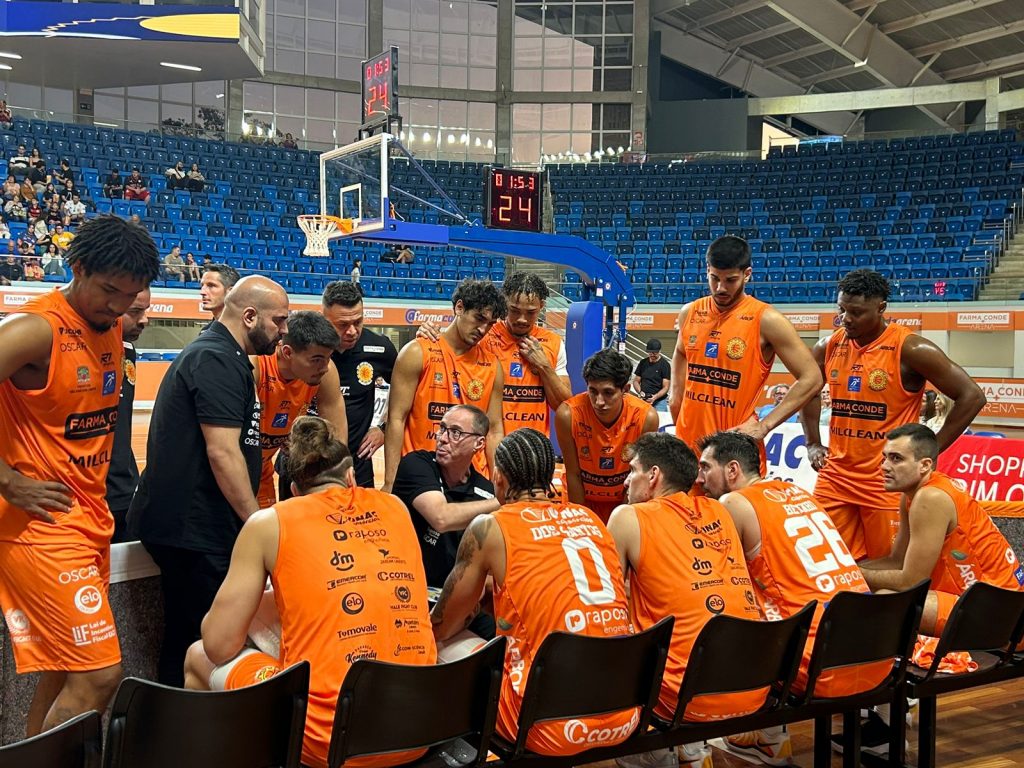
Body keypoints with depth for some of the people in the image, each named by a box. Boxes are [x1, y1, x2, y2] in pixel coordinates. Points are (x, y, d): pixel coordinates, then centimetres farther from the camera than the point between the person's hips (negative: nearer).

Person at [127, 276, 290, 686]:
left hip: (185, 524, 11)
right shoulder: (217, 360, -16)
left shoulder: (218, 355, 18)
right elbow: (223, 454, -22)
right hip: (195, 529, -11)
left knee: (184, 638, 15)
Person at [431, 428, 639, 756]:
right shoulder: (590, 519, 12)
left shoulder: (489, 527, -1)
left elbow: (441, 629, 10)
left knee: (447, 648, 15)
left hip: (553, 728, -5)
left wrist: (467, 606, 31)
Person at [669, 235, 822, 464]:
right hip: (687, 440, 5)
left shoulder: (766, 321, -10)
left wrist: (764, 426, -15)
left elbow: (811, 378, -11)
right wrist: (676, 390, 12)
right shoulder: (690, 313, 5)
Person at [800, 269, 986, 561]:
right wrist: (813, 444, 14)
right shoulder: (829, 346, 4)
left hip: (887, 481, -5)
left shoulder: (910, 349, -12)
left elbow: (972, 396, -10)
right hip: (835, 476, 5)